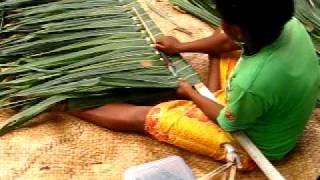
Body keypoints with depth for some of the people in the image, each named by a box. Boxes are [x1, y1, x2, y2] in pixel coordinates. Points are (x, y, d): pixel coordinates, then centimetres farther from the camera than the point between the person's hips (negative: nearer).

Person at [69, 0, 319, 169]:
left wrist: (191, 94, -1)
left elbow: (229, 122, -19)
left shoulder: (251, 83, -42)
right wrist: (181, 47, 12)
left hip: (254, 144, -6)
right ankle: (212, 100, 18)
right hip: (273, 114, 7)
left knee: (142, 117, -4)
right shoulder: (286, 23, -20)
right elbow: (227, 41, 0)